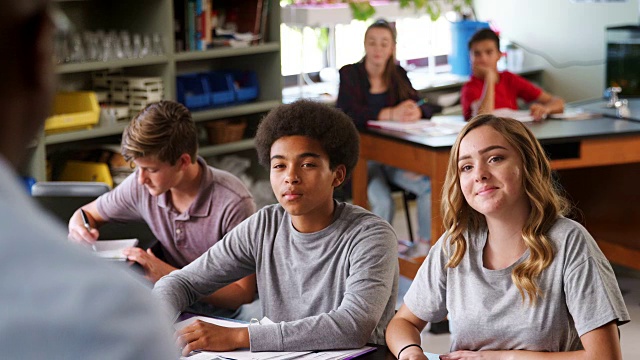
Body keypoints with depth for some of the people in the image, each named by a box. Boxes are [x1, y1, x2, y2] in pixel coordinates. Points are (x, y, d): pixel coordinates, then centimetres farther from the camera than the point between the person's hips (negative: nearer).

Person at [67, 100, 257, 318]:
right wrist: (79, 227, -9)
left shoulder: (233, 204, -20)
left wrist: (168, 275, -25)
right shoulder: (141, 185, -3)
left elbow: (243, 294, -18)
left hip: (219, 312, -6)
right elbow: (88, 213, 17)